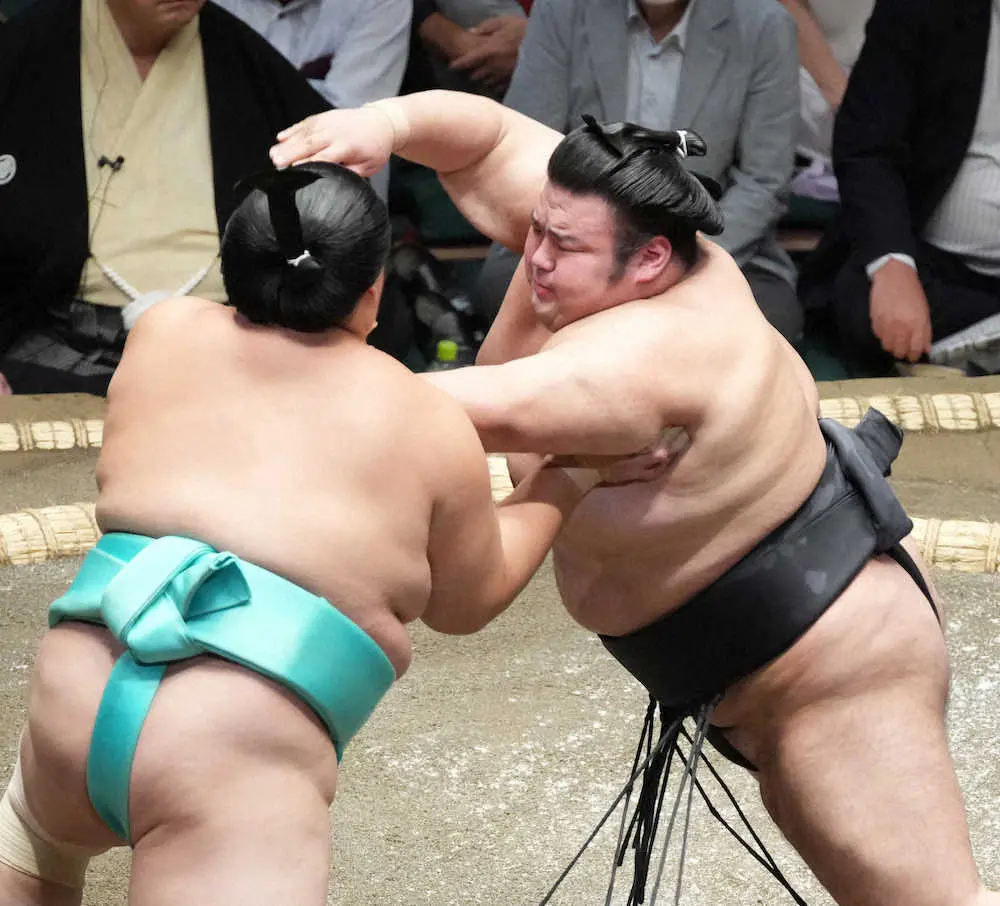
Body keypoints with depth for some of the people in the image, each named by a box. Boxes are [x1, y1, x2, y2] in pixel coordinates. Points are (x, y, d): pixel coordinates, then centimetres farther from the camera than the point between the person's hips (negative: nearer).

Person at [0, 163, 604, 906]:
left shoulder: (163, 336, 13)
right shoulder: (427, 424, 4)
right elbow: (467, 604, 18)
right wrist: (561, 488, 31)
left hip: (74, 704, 5)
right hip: (232, 766, -5)